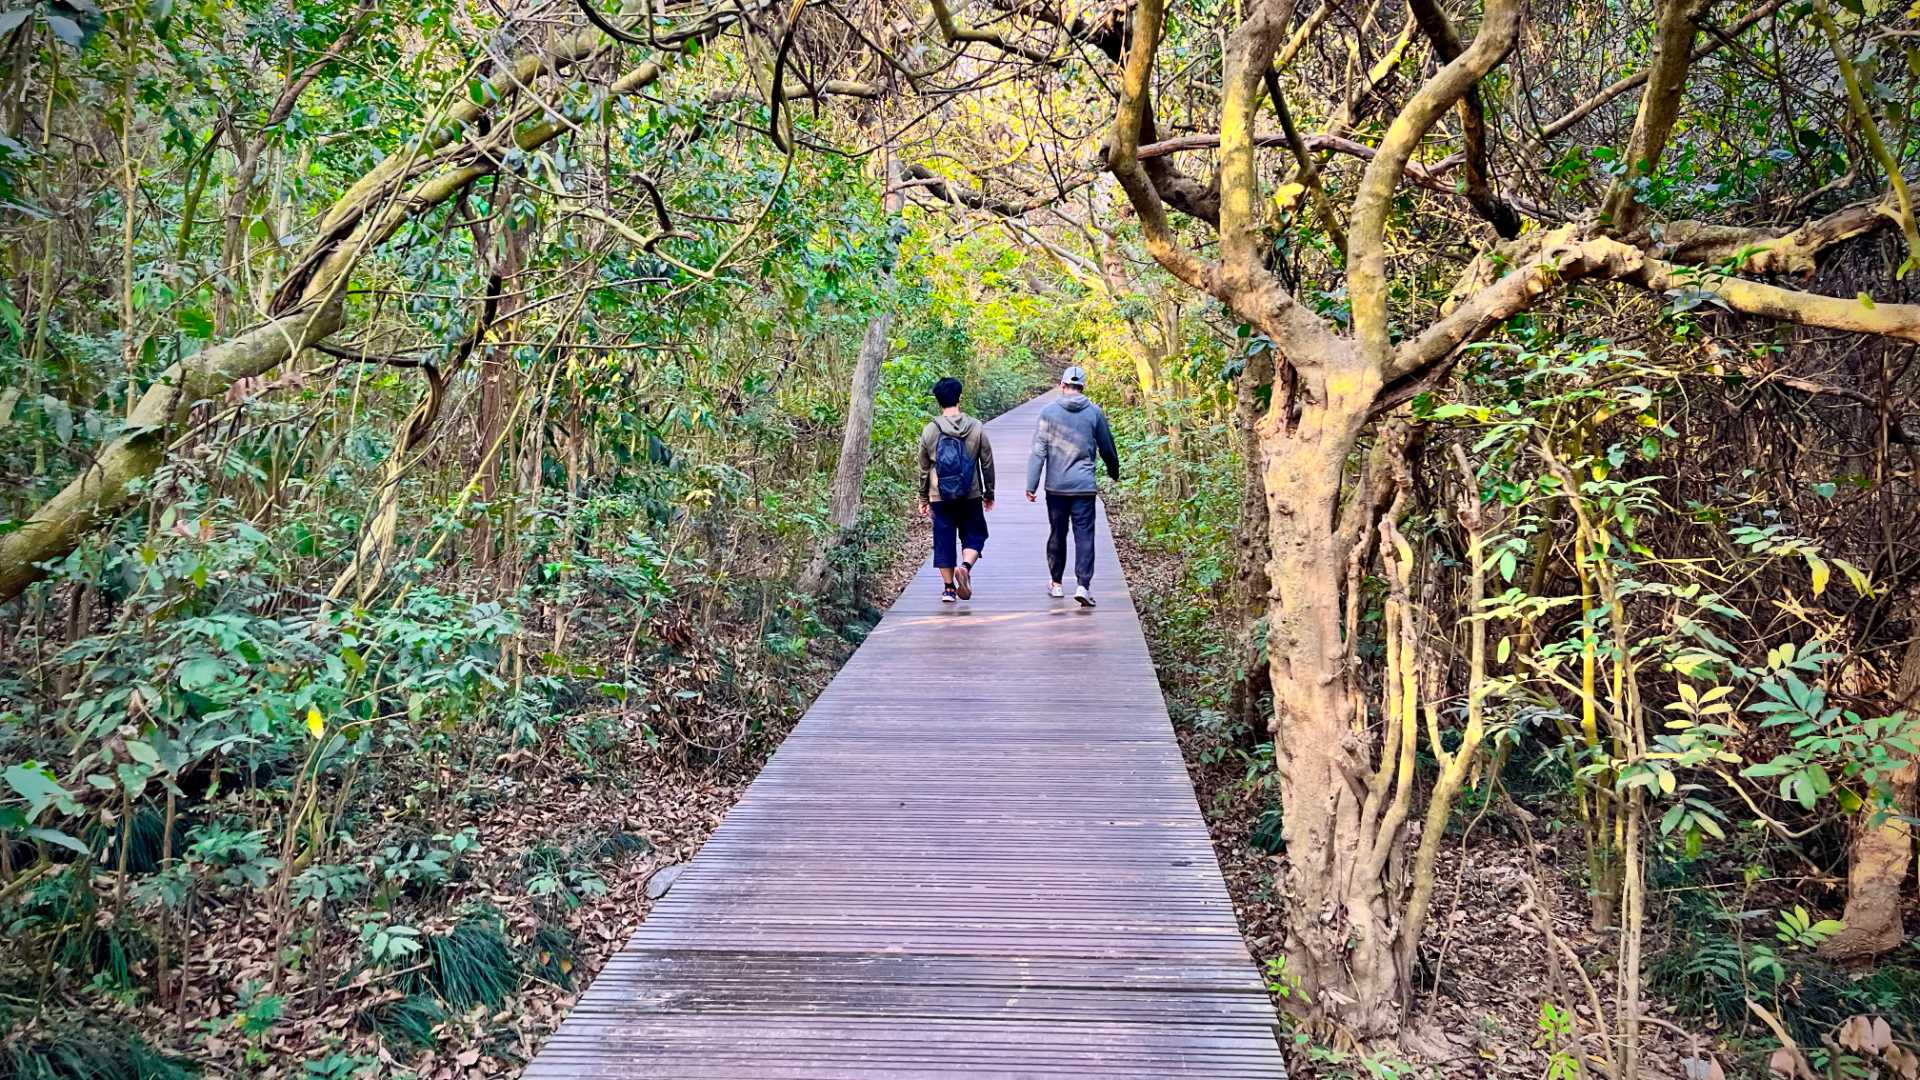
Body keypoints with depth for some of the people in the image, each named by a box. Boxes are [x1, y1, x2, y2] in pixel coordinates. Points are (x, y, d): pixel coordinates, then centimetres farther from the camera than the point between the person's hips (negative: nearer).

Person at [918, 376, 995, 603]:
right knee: (974, 535, 12)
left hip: (940, 497, 1)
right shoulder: (977, 428, -2)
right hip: (971, 496, 0)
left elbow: (924, 469, 5)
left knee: (944, 540, 8)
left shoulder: (930, 430, -2)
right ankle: (965, 567, -15)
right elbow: (987, 464, 3)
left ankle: (948, 588, 10)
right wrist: (989, 494, 15)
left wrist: (923, 499, 15)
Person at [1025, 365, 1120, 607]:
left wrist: (1031, 485, -2)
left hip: (1056, 486, 1)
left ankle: (1055, 583, 24)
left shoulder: (1048, 412, -3)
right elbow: (1107, 448, 11)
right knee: (1084, 536, -1)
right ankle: (1083, 585, -12)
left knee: (1057, 534, 13)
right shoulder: (1094, 412, 1)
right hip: (1085, 486, 0)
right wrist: (1114, 472, 29)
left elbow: (1038, 451, -5)